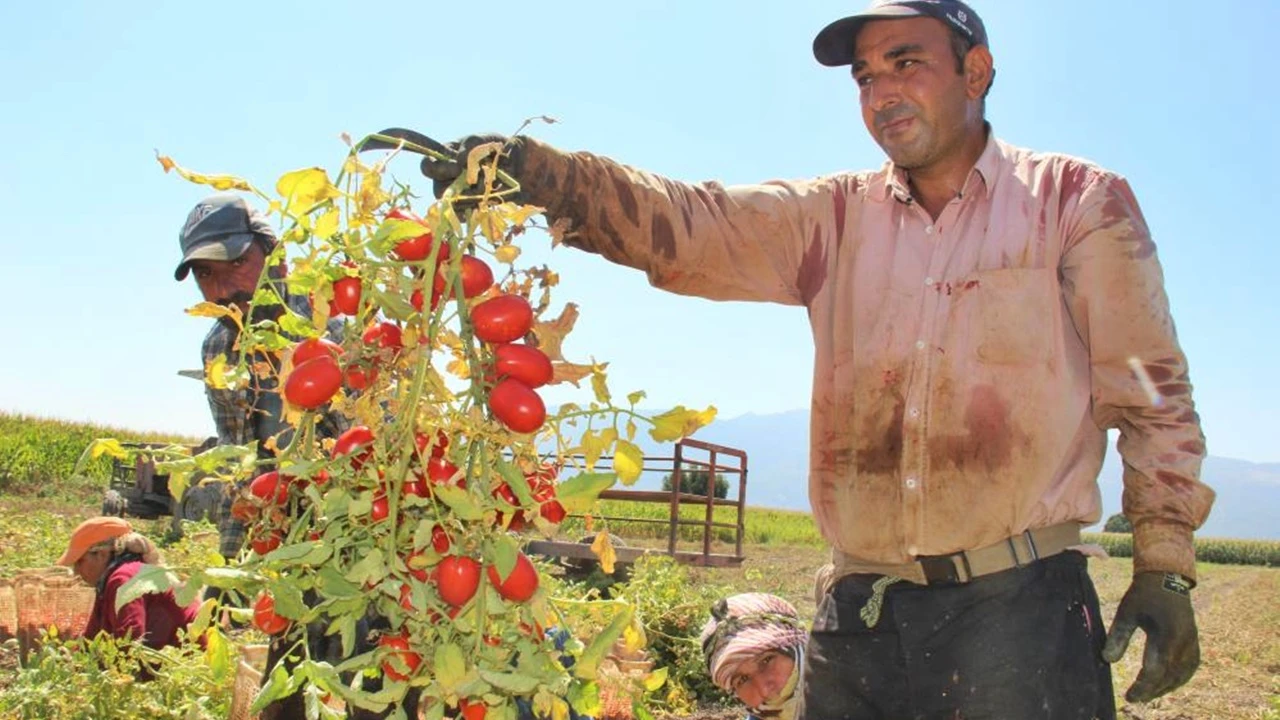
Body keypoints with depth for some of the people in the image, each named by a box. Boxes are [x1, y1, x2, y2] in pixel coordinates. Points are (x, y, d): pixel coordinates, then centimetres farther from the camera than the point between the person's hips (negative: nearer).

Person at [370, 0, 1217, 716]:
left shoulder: (1077, 201, 3)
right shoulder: (836, 216, 10)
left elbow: (1152, 392, 4)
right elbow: (683, 223, -3)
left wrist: (1164, 568, -2)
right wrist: (530, 169, -19)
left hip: (1019, 611, -3)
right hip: (861, 616, 3)